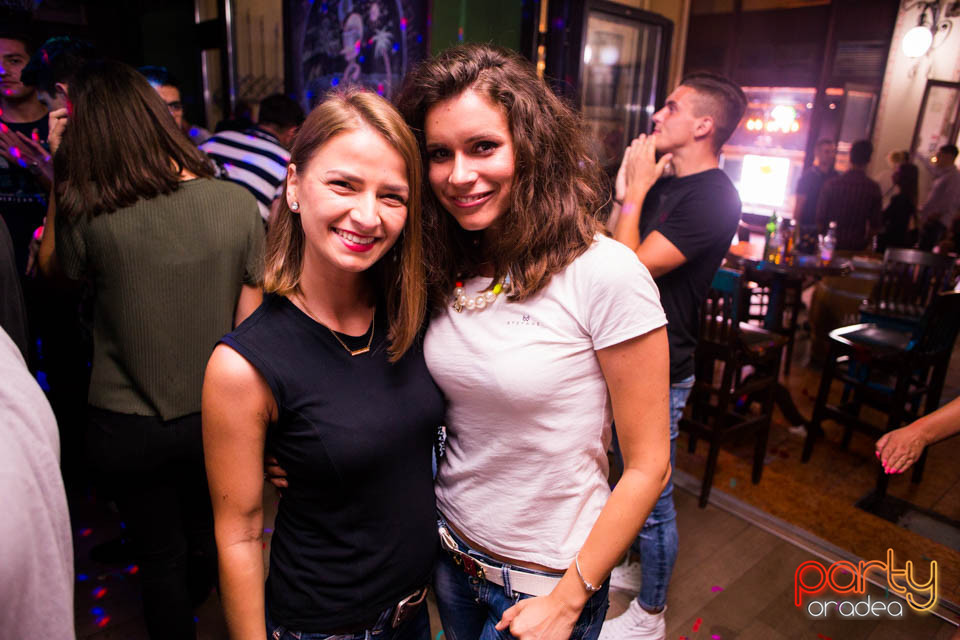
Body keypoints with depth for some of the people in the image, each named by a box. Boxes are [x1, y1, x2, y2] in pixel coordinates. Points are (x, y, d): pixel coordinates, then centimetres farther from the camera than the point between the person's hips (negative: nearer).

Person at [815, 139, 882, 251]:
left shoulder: (832, 183, -9)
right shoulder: (873, 188, -7)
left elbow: (820, 220, -5)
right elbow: (874, 226, -1)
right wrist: (865, 241, 18)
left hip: (832, 245, 0)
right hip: (858, 247, 0)